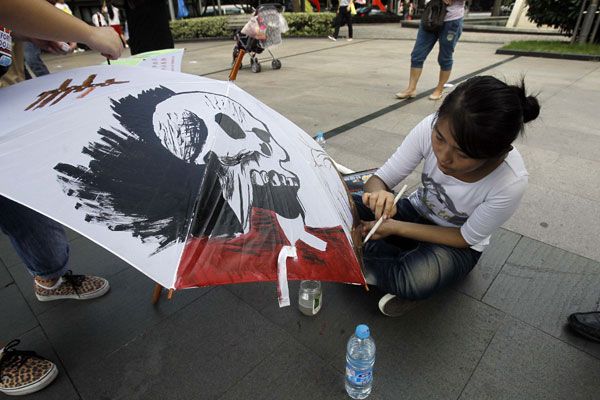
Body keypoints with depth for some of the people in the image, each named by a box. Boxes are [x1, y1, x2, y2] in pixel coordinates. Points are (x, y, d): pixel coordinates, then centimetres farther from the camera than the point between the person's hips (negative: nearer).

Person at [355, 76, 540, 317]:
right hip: (416, 211, 3)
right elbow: (381, 178, -17)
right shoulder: (431, 128, -26)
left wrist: (396, 228, -26)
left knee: (415, 282, -37)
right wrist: (378, 195, -43)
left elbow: (467, 238, -17)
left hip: (456, 244, -3)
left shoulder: (510, 183, -31)